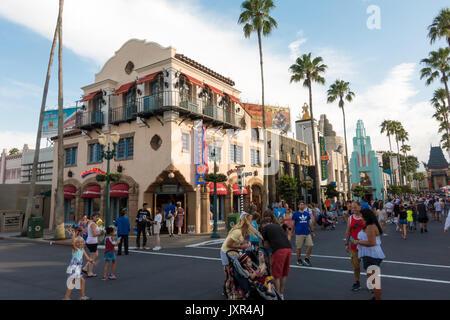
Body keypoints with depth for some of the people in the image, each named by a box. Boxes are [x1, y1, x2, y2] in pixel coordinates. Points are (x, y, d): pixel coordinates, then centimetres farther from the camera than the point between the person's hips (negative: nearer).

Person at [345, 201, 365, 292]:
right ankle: (357, 282, 24)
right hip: (354, 245, 2)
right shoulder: (350, 218, 3)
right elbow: (348, 232, 8)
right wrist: (347, 244, 6)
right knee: (355, 265, 10)